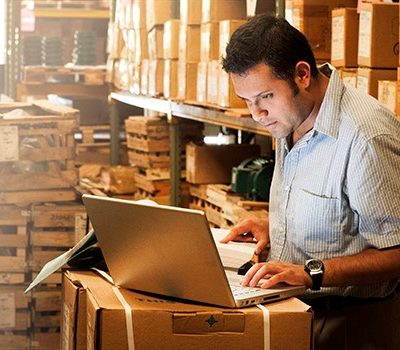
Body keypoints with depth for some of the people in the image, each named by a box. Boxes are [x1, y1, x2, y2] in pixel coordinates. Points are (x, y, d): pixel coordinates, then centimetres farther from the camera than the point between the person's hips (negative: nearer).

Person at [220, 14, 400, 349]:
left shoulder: (367, 135, -21)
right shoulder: (291, 116, 8)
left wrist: (311, 272, -26)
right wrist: (273, 226, 8)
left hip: (349, 322, -8)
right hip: (295, 309, 8)